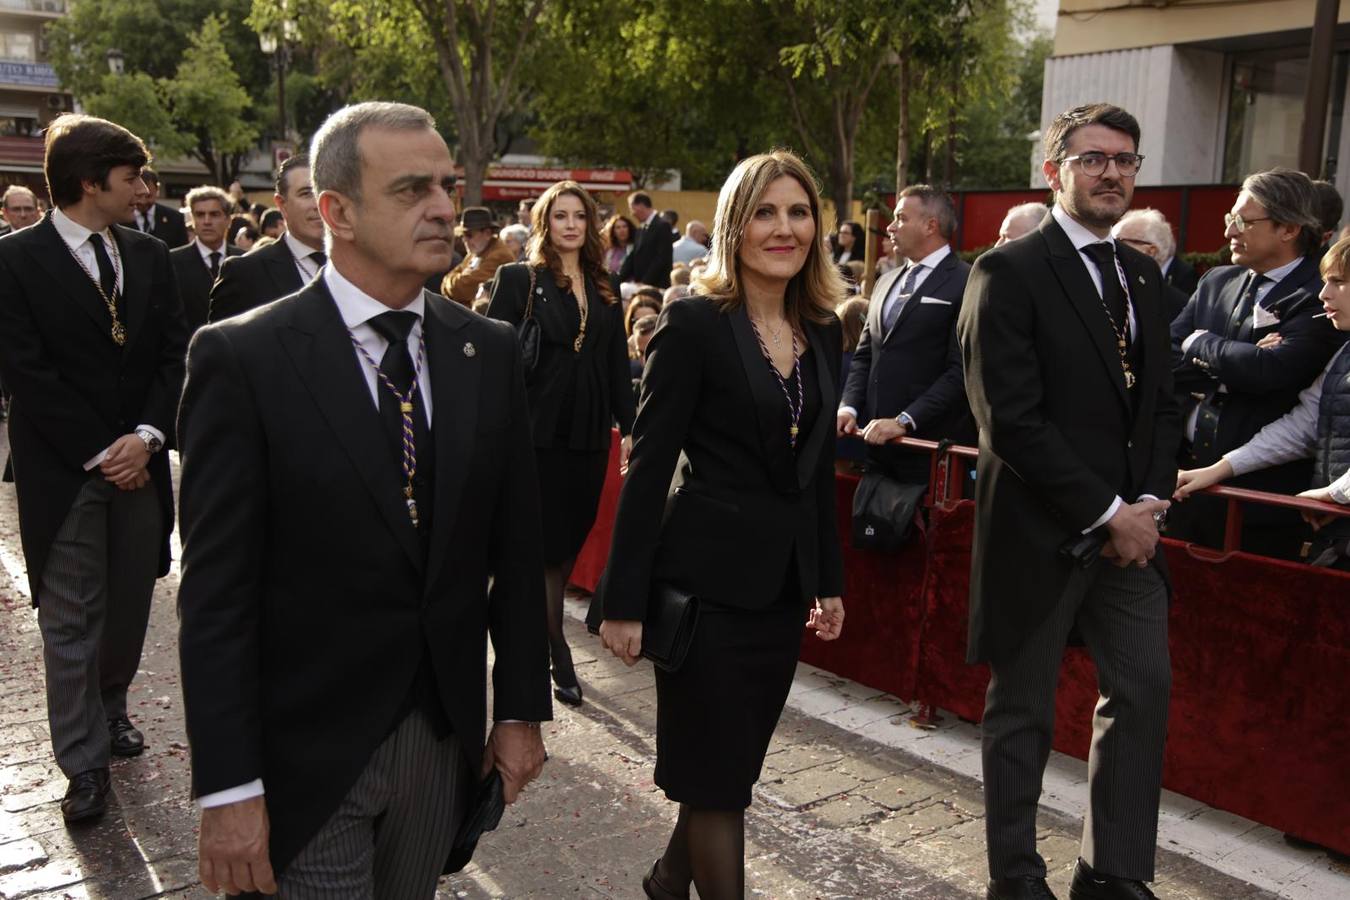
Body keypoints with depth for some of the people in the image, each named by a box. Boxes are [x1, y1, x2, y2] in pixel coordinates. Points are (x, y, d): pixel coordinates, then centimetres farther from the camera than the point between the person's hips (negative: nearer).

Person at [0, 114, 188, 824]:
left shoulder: (149, 257, 9)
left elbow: (175, 357, 5)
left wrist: (147, 436, -9)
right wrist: (99, 453, -13)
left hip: (139, 463, 5)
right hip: (64, 472, -4)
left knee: (130, 605, 13)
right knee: (70, 622, 2)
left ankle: (111, 707, 37)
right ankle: (85, 763, 13)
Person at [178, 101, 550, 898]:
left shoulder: (490, 354, 1)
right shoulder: (243, 359, -12)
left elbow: (516, 549, 5)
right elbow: (216, 590, -12)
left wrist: (522, 709, 6)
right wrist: (227, 788, -13)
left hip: (446, 739, 4)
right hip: (305, 755, -4)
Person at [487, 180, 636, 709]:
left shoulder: (604, 289, 13)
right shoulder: (517, 280, -1)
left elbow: (618, 367, 14)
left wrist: (629, 426, 8)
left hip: (589, 435, 5)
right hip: (538, 432, -5)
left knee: (569, 543, 10)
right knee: (548, 545, -1)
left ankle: (533, 639, 25)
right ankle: (558, 653, 9)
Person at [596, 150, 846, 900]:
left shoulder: (822, 330, 8)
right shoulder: (694, 321, -11)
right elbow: (650, 464, -13)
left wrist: (830, 577, 15)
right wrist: (625, 599, -14)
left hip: (784, 578, 7)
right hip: (709, 576, -6)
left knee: (737, 761, 18)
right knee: (717, 770, 4)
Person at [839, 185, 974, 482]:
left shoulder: (968, 283, -7)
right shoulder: (886, 283, 17)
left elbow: (962, 371, -15)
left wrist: (904, 421, -19)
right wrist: (849, 407, 0)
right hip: (877, 444, 6)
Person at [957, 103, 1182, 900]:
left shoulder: (1143, 275, 12)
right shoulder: (1009, 272, -10)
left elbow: (1161, 403, 13)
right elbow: (1011, 419, -17)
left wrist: (1149, 501, -3)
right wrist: (1105, 513, -16)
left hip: (1127, 527, 6)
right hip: (1039, 529, -6)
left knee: (1146, 689, 7)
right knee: (1023, 709, 7)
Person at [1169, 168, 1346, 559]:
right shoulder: (1216, 281, 9)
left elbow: (1267, 369, -25)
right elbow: (1166, 358, 4)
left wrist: (1200, 343, -8)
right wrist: (1229, 366, -13)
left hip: (1260, 492, -6)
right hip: (1187, 471, 6)